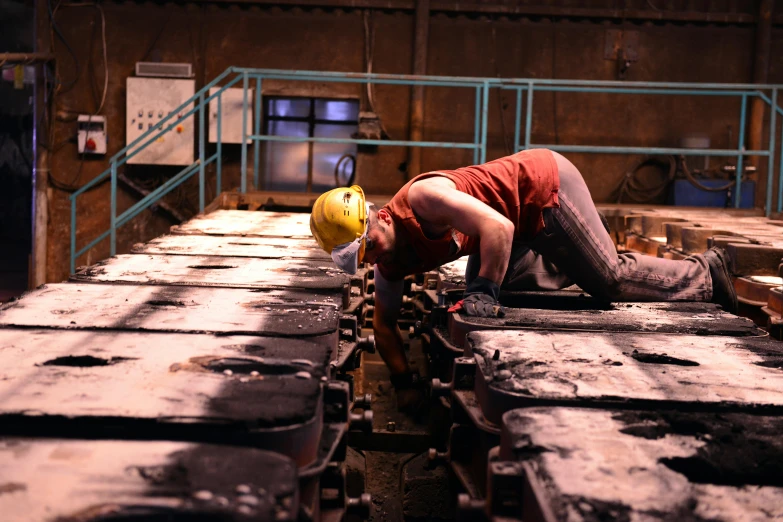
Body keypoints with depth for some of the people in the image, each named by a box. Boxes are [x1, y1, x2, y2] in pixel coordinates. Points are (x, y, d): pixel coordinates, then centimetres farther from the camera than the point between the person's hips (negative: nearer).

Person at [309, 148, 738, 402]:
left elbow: (497, 227, -36)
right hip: (527, 223, 9)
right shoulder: (390, 267, -3)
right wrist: (403, 380, 4)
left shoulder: (421, 199, -30)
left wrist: (485, 290, -35)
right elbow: (384, 325, 9)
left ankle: (704, 275, 14)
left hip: (544, 184, -9)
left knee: (609, 278, -6)